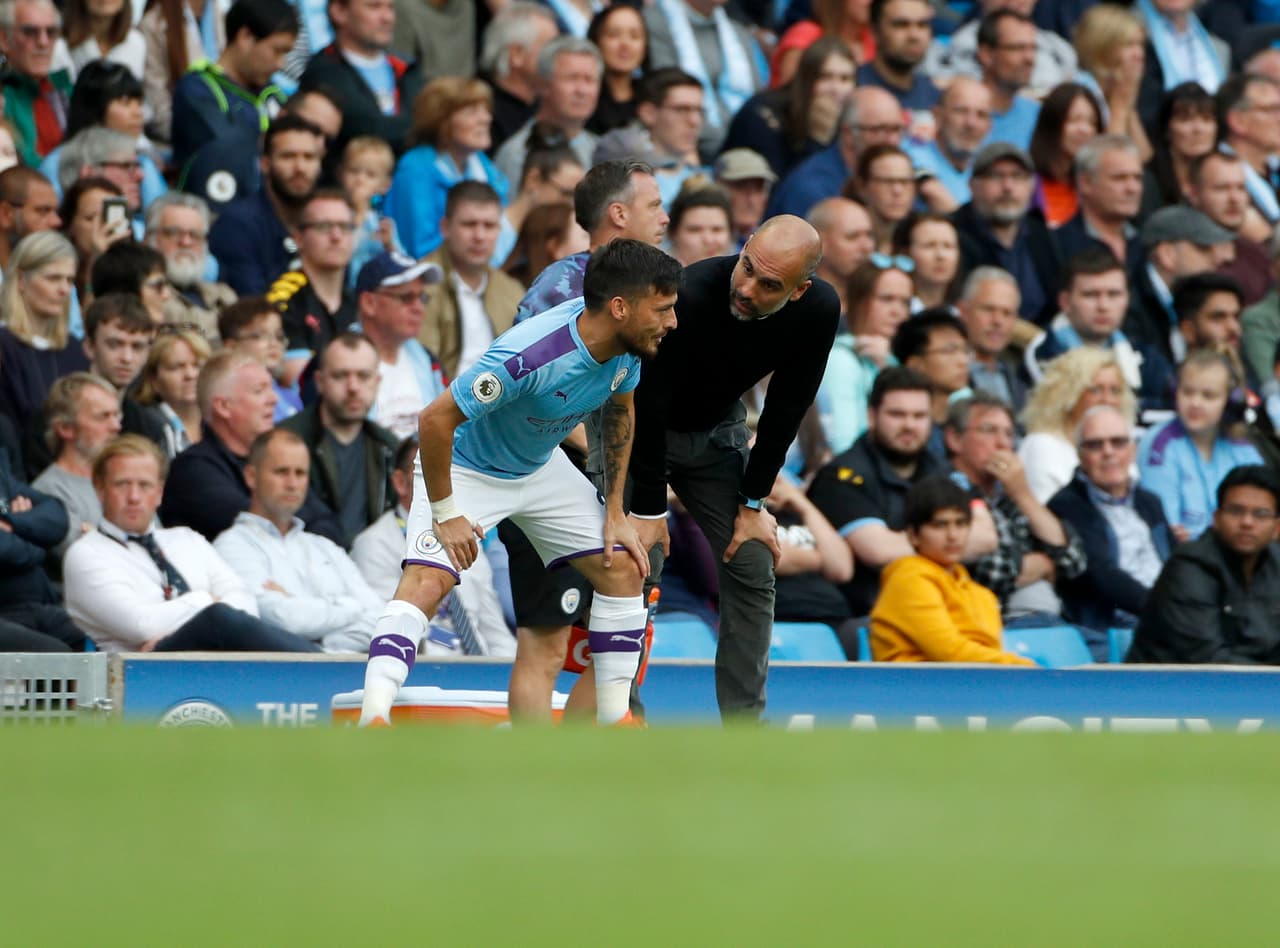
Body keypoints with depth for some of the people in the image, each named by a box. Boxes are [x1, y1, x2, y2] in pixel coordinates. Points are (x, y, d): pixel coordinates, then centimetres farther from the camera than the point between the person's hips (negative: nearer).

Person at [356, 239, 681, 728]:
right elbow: (436, 418, -33)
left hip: (540, 467, 7)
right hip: (464, 468, -7)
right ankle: (373, 720, -31)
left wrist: (615, 512, 3)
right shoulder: (529, 357, -40)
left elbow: (620, 411, 6)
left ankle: (615, 720, 10)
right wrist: (445, 513, -25)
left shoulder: (627, 344, -17)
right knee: (426, 583, -26)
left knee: (624, 571, 1)